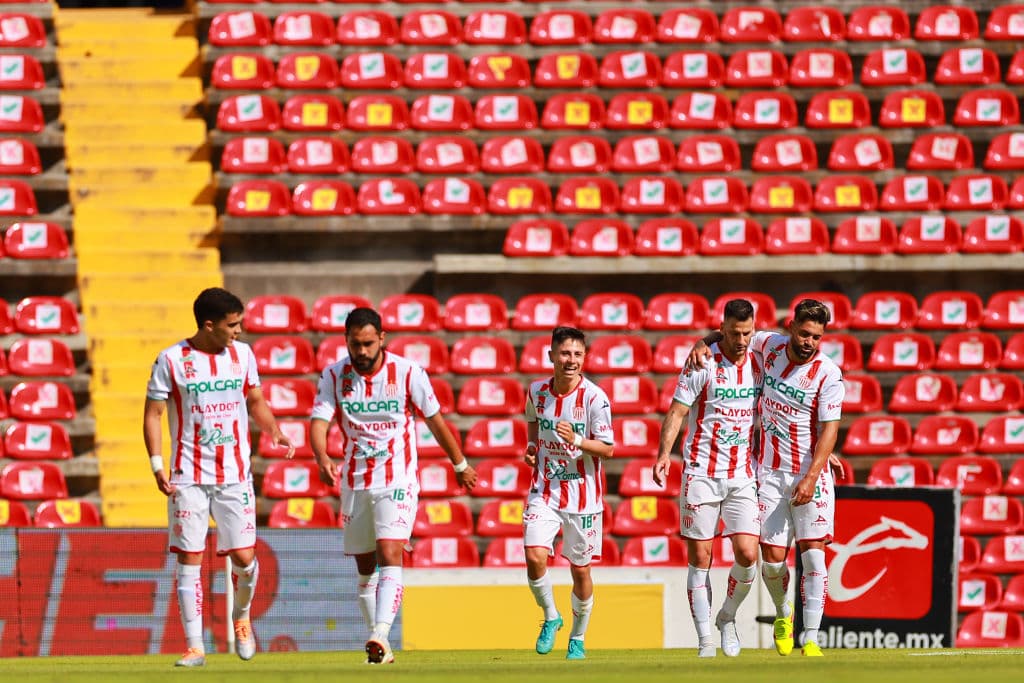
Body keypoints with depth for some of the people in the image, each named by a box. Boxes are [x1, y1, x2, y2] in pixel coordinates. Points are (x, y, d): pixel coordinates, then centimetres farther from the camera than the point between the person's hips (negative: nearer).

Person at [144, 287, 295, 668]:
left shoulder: (242, 355, 6)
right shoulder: (171, 361, -5)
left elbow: (256, 402, 17)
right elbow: (153, 414, -1)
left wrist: (275, 433, -2)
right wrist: (157, 466, -11)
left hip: (235, 475, 2)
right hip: (189, 476, -2)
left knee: (243, 556, -2)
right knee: (189, 559, -3)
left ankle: (241, 615, 29)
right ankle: (194, 647, 1)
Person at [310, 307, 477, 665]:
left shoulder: (408, 373, -8)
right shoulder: (334, 376, -2)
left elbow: (435, 421, 4)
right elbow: (318, 423, -12)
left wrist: (461, 466, 14)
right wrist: (323, 460, -32)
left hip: (397, 480, -3)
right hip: (355, 483, 3)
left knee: (389, 555, -20)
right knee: (365, 567, 9)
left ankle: (381, 635, -32)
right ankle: (377, 644, 18)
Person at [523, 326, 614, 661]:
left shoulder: (594, 397, -13)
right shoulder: (537, 392, 0)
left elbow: (607, 448, -12)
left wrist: (576, 441, -27)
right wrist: (532, 446, 9)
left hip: (582, 494, -2)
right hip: (544, 490, 2)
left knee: (580, 570, 5)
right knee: (535, 557, -16)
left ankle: (578, 639, 25)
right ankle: (550, 617, 10)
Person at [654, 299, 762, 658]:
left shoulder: (758, 366, 6)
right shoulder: (703, 363, -6)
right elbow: (677, 411, -7)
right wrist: (664, 453, -22)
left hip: (742, 476, 3)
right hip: (701, 473, -3)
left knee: (747, 555, -9)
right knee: (700, 559, -1)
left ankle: (727, 618, 17)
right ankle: (705, 642, 6)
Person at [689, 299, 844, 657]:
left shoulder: (828, 374, -11)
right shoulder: (770, 345, -1)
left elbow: (829, 429, -13)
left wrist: (811, 476, -21)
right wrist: (704, 343, -4)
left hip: (811, 472, -3)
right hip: (771, 472, 3)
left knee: (812, 552, -8)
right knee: (772, 556, -1)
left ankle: (810, 639, -6)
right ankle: (782, 614, 29)